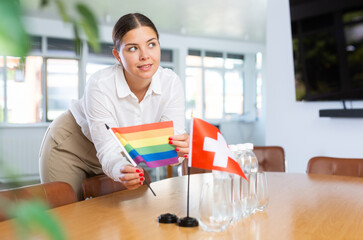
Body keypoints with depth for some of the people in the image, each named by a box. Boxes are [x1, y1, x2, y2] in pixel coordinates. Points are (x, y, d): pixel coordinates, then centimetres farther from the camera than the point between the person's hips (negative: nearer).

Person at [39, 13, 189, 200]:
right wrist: (120, 171, -57)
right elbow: (108, 152, -34)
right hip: (71, 145, -3)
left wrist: (182, 148, -49)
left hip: (127, 153, 4)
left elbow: (173, 140, -25)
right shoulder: (100, 85, -33)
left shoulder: (171, 83, -22)